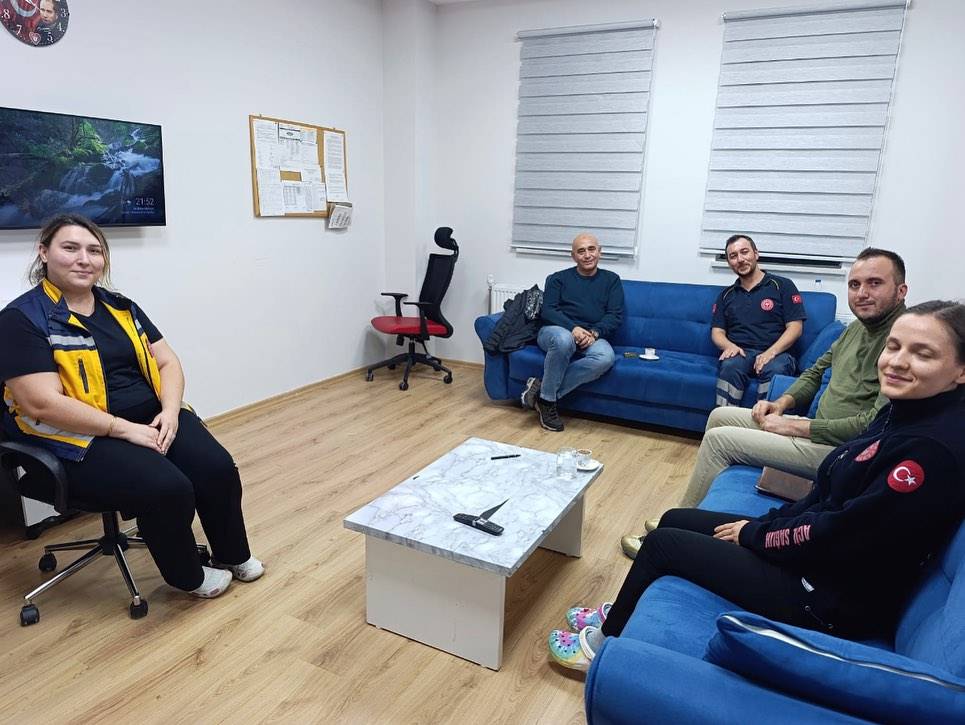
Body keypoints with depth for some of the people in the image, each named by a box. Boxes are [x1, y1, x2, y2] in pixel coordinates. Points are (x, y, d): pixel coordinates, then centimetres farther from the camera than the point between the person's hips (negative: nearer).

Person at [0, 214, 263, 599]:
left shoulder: (121, 307, 11)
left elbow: (167, 362, 10)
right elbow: (43, 404, -18)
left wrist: (170, 412, -9)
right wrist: (125, 429, -20)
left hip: (151, 418, 6)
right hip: (83, 438, -5)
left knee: (219, 467, -17)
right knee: (168, 488, -27)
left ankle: (232, 555, 9)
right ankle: (187, 576, 2)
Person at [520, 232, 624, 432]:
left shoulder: (611, 280, 15)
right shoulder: (558, 278, 11)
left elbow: (616, 315, 5)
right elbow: (547, 311, -1)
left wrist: (594, 332, -15)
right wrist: (573, 328, -20)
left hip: (592, 337, 2)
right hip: (556, 331, -2)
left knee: (606, 357, -35)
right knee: (564, 339, -41)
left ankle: (542, 389, -27)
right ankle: (547, 400, -24)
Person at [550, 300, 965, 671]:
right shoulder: (901, 413, 1)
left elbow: (837, 537, -25)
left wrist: (755, 534, -11)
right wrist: (765, 524, 0)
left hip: (834, 599, -9)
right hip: (818, 551, 9)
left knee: (662, 544, -4)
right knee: (674, 520, 13)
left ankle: (604, 644, 19)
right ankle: (621, 614, 30)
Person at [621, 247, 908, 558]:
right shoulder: (857, 327, 10)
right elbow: (816, 372, 21)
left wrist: (794, 426, -19)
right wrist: (783, 402, 1)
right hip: (821, 428, 10)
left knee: (719, 438, -14)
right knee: (720, 415, 10)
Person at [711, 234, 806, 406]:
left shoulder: (782, 285, 11)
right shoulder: (726, 295, 22)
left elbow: (795, 327, 2)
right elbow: (717, 332, 16)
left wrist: (771, 352, -14)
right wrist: (729, 346, -8)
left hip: (776, 353, -2)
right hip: (740, 353, 2)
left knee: (774, 369, -37)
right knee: (729, 366, -34)